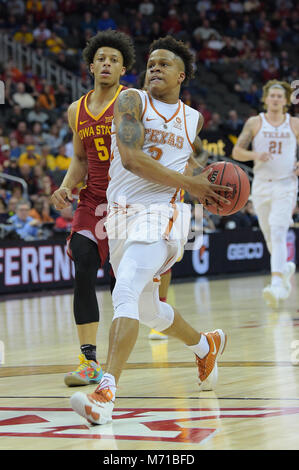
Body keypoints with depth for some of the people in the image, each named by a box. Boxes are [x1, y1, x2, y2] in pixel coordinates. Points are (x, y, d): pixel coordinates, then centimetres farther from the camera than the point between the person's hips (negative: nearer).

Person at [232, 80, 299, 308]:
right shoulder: (254, 123, 4)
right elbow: (236, 152, 2)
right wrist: (255, 155, -17)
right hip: (261, 184, 2)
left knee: (278, 234, -18)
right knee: (270, 237, 10)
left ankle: (276, 285, -26)